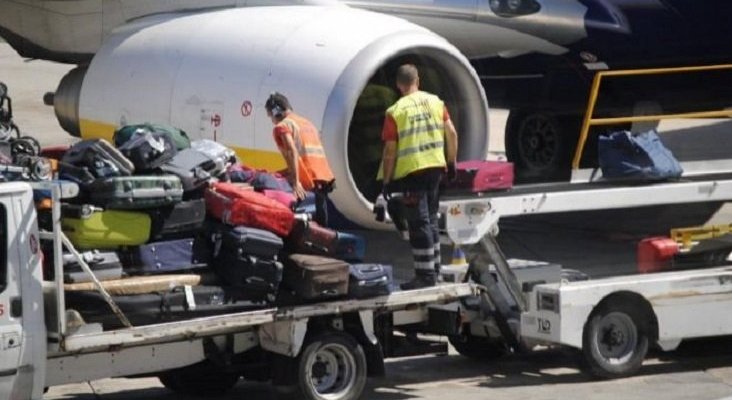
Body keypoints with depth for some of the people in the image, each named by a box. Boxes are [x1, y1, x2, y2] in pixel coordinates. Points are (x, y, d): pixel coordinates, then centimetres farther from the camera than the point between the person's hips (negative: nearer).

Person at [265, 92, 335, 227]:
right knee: (320, 225, 11)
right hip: (324, 177, 8)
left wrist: (296, 182, -22)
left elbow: (293, 152, -15)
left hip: (308, 182, -8)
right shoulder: (307, 123, 26)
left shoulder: (283, 126, 0)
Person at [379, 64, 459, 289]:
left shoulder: (395, 112, -9)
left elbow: (390, 150, -10)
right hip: (435, 167, 5)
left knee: (419, 223, -2)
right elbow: (451, 133, 3)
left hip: (411, 170, -5)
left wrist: (387, 181, -3)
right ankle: (434, 268, 25)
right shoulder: (435, 102, 4)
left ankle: (426, 275, -3)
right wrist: (451, 162, 15)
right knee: (430, 219, 18)